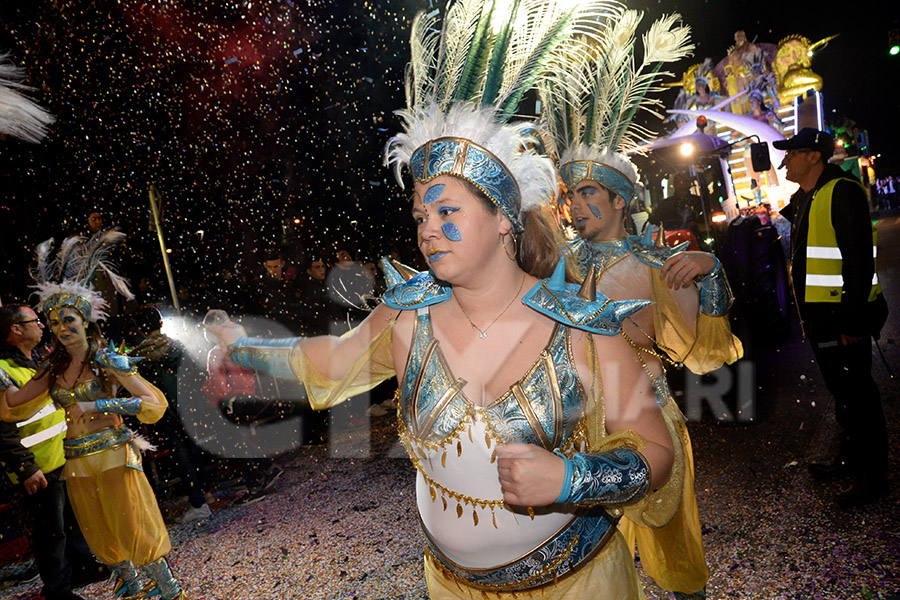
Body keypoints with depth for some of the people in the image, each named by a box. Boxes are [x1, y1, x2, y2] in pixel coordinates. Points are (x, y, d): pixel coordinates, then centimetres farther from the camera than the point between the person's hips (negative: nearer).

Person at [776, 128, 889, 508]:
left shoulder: (843, 192, -15)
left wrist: (852, 319, -24)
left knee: (857, 392, 0)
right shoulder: (802, 199, 14)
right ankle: (849, 458, 34)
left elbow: (861, 259, -21)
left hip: (844, 316, -9)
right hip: (819, 315, 10)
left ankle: (871, 474, 13)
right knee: (840, 390, 19)